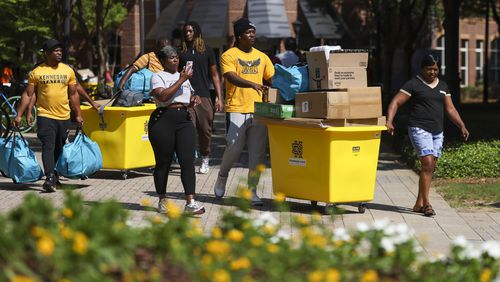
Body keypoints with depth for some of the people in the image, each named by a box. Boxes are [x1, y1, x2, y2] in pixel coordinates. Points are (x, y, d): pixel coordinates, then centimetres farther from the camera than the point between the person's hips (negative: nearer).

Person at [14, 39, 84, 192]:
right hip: (46, 116, -3)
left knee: (60, 149, 12)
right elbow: (28, 95, 2)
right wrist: (19, 115, -3)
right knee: (48, 147, -13)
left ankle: (55, 175, 27)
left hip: (64, 116, 3)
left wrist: (78, 115, 13)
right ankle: (50, 178, -20)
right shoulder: (37, 72, 0)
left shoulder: (68, 71, 8)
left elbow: (73, 94, 14)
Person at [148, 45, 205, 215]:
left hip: (184, 120, 5)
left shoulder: (184, 77, 21)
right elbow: (163, 96, -17)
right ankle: (162, 201, 16)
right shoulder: (158, 77, 1)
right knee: (163, 162, 3)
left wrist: (193, 101, 7)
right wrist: (180, 80, -16)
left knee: (187, 160, -8)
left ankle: (190, 202, -14)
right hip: (163, 120, -5)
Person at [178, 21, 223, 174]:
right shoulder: (181, 52, 10)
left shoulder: (207, 51, 9)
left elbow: (214, 75, 10)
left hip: (204, 97, 1)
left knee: (205, 130, 5)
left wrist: (219, 97, 4)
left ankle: (204, 159, 23)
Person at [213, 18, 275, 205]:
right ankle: (222, 176, 23)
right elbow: (231, 77, -17)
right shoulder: (229, 55, -2)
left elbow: (272, 80, 17)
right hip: (237, 110, -4)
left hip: (259, 110, 4)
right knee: (234, 148, -6)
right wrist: (252, 84, -33)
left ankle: (252, 191, 8)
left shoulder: (262, 57, 14)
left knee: (258, 153, 1)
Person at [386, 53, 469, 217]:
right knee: (427, 164, -17)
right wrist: (389, 121, -21)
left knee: (430, 168, 5)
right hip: (419, 129, -6)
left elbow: (450, 109, 17)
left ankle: (419, 204, 12)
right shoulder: (413, 84, -2)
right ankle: (426, 203, -14)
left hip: (437, 132, 6)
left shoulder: (442, 86, 16)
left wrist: (462, 126, 6)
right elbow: (396, 102, -7)